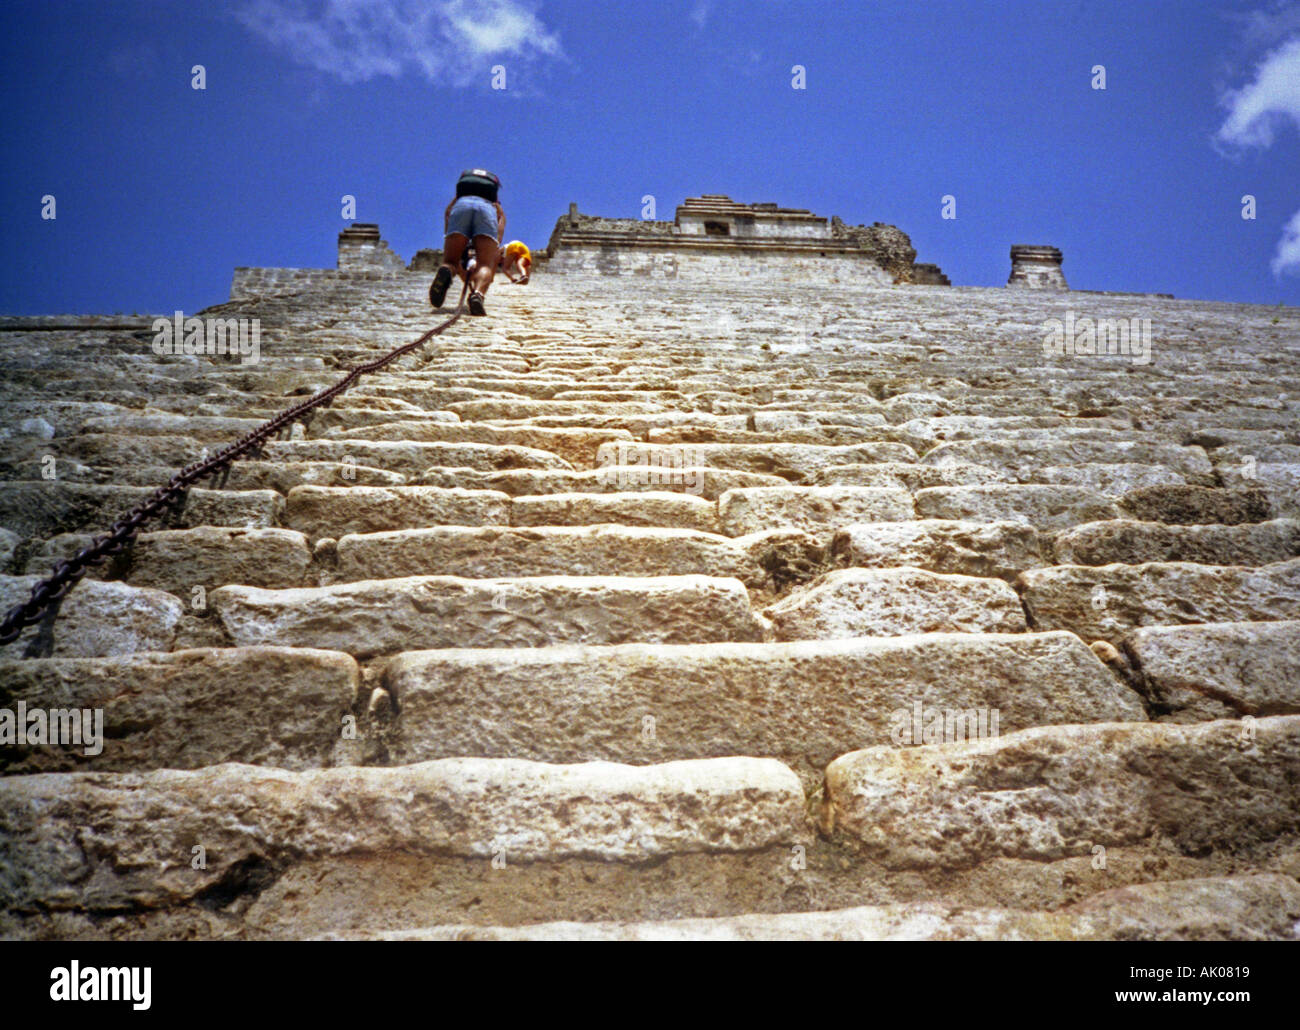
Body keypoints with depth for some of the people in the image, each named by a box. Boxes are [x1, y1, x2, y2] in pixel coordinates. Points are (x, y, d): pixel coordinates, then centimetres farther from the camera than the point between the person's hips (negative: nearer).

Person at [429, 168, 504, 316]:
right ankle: (478, 294, -43)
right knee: (485, 264, -9)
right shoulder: (496, 206, 40)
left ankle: (446, 272, -36)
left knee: (450, 261, 3)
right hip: (488, 210, 0)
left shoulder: (455, 200, 43)